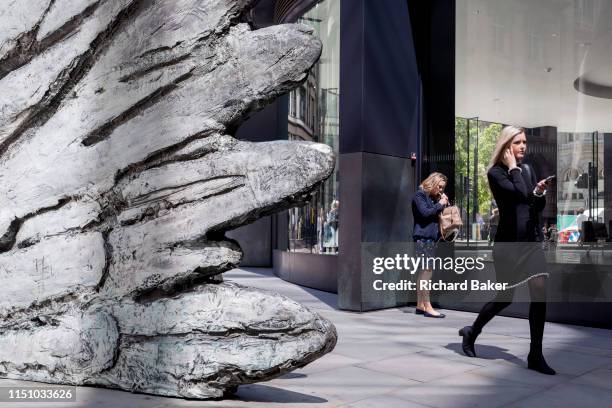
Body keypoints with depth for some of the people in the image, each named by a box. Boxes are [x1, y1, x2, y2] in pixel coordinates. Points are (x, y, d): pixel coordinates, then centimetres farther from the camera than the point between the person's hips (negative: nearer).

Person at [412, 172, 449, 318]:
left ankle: (420, 305, 12)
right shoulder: (419, 195, -5)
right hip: (423, 237, -9)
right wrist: (440, 204, -7)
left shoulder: (433, 197, 20)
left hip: (430, 237, 9)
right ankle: (427, 307, -12)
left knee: (423, 271, 9)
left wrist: (444, 203, 5)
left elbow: (437, 214, 20)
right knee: (427, 270, -12)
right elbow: (425, 213, -17)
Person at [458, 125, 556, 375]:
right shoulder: (496, 172, -7)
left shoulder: (528, 170, 11)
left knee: (539, 292, -8)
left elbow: (538, 207, 10)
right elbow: (520, 194, -24)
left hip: (531, 239, 5)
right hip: (508, 242, -5)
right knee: (505, 297, 4)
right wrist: (513, 168, -12)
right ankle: (471, 332, 29)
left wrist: (540, 192, -9)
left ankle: (535, 356, 1)